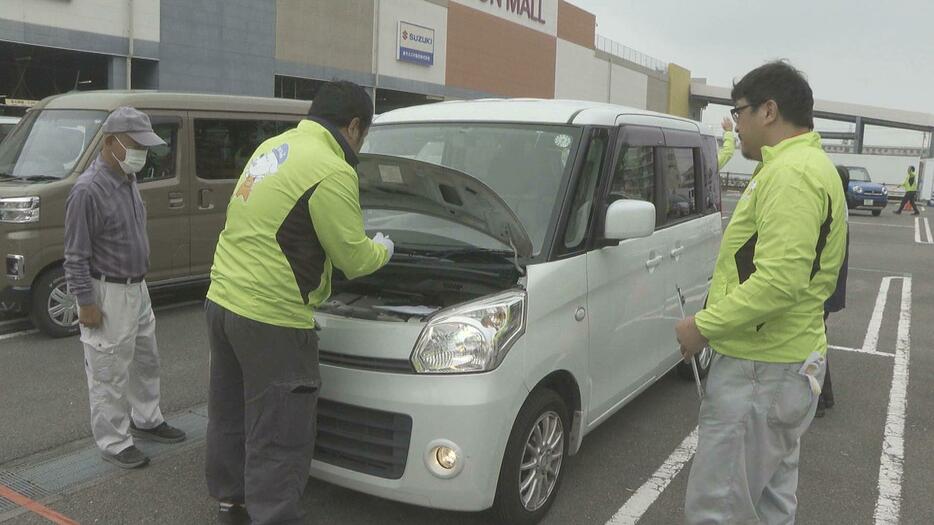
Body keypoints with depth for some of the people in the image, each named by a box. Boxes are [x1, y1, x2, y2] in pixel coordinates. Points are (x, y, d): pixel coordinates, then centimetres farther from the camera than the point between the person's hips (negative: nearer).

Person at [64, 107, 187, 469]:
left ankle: (146, 420, 37)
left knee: (145, 360, 20)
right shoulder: (89, 190, -21)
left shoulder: (128, 180, 6)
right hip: (108, 295, -9)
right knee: (109, 374, 3)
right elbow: (76, 256, -18)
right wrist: (86, 302, -17)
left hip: (137, 289, 9)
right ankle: (113, 442, 16)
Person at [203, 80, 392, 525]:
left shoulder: (271, 147, 11)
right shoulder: (332, 174, -17)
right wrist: (382, 249, 11)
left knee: (230, 414, 23)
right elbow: (354, 259, -12)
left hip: (222, 300, 10)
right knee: (279, 437, 3)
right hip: (271, 320, -10)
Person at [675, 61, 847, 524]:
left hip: (760, 373, -11)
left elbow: (779, 281, -28)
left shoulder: (791, 173, -19)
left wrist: (703, 326, -18)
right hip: (787, 360, 11)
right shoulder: (810, 166, 16)